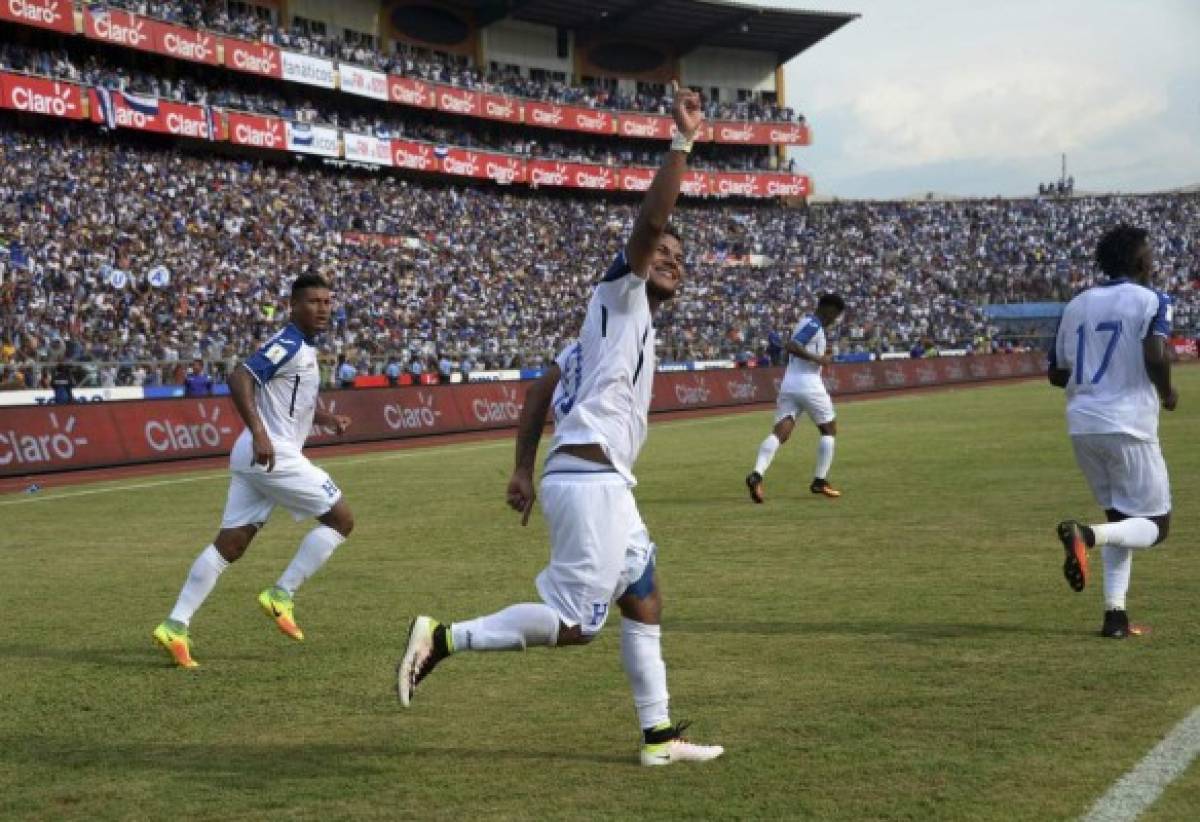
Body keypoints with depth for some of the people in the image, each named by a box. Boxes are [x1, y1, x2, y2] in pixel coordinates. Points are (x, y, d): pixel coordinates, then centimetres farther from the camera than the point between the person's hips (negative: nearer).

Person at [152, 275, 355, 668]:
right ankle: (281, 595, -1)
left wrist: (328, 418, 16)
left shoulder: (303, 348, 20)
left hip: (255, 457, 9)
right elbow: (239, 379, -23)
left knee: (229, 544, 7)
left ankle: (175, 626, 4)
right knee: (341, 519, -2)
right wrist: (258, 433, -31)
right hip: (272, 454, -9)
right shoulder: (288, 344, -11)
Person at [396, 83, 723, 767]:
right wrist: (682, 143, -16)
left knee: (645, 599, 15)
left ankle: (660, 735, 20)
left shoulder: (628, 326, 25)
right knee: (572, 626, -10)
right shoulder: (621, 295, 2)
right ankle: (442, 639, -4)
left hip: (603, 484, 10)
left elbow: (542, 390, 22)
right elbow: (649, 223, -16)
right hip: (590, 481, -10)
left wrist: (524, 469, 18)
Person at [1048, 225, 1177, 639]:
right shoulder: (1151, 300, -4)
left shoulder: (1076, 305, 13)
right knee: (1155, 524, 3)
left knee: (1121, 518, 19)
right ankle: (1086, 535, -25)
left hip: (1082, 426, 6)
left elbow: (1056, 374, 15)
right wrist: (1167, 392, -2)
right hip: (1128, 426, -6)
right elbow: (1155, 356, -21)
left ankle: (1115, 613, 8)